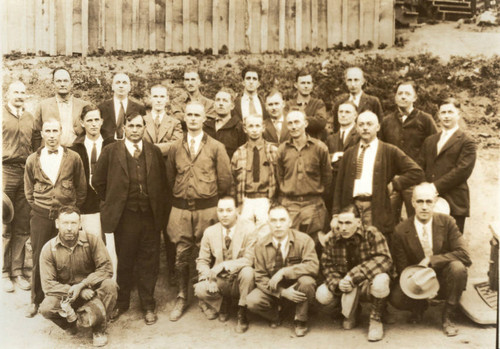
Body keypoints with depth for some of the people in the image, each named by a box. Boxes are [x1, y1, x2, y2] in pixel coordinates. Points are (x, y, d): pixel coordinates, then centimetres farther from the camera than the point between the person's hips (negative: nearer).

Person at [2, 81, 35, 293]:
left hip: (26, 173, 4)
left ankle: (17, 271, 14)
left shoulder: (30, 119, 15)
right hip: (6, 172, -4)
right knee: (4, 227, 0)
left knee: (22, 227, 5)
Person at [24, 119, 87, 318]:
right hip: (40, 217, 1)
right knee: (39, 259, 7)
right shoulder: (32, 160, 3)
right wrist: (38, 208, 7)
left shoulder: (73, 158, -1)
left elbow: (81, 189, 5)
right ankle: (36, 300, 22)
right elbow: (28, 191, 13)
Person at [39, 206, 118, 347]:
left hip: (91, 290, 0)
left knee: (109, 285, -31)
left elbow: (106, 268, -14)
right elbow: (48, 284, -14)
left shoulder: (92, 240, -11)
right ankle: (70, 323, 7)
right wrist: (76, 292, -25)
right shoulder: (48, 249, -10)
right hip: (64, 294, 0)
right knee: (46, 308, -30)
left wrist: (82, 285, -26)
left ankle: (99, 329, -5)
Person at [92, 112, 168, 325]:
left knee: (149, 263, 8)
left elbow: (162, 183, 12)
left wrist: (159, 208, 6)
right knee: (124, 263, 9)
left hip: (150, 217, 2)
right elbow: (98, 182, 5)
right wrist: (111, 202, 5)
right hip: (124, 217, -1)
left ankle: (148, 305, 22)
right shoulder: (111, 152, 0)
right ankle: (121, 303, 27)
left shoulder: (154, 152, 6)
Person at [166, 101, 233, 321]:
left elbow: (225, 180, 1)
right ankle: (182, 298, 18)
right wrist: (178, 199, 10)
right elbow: (169, 179, 14)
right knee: (181, 255, 4)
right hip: (181, 209, 2)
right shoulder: (175, 148, 8)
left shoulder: (216, 147, 1)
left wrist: (214, 203, 5)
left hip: (207, 208, -2)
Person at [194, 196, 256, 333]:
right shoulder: (209, 232, 1)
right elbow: (202, 260, 2)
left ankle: (242, 315, -13)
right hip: (219, 282, 2)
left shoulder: (248, 231, -9)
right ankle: (223, 303, 9)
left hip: (238, 280, -2)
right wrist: (208, 278, -19)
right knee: (200, 290, -28)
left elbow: (249, 260, -19)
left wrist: (223, 266, -29)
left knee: (247, 271, -35)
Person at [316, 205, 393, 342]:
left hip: (368, 283, -4)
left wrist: (354, 276, -34)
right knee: (322, 295, -20)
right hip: (345, 285, 4)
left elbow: (385, 260, -28)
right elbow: (327, 266, -1)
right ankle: (352, 311, 14)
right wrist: (338, 283, -23)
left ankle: (376, 319, -7)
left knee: (380, 282, -39)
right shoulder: (332, 240, -5)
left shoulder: (372, 234, -17)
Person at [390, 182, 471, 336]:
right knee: (396, 298, -28)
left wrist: (431, 260, -26)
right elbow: (402, 268, -7)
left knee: (458, 267, -32)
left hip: (443, 281, 0)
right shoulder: (401, 231, -10)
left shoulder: (446, 222, -9)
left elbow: (464, 254, -18)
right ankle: (419, 305, 11)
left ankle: (447, 316, -8)